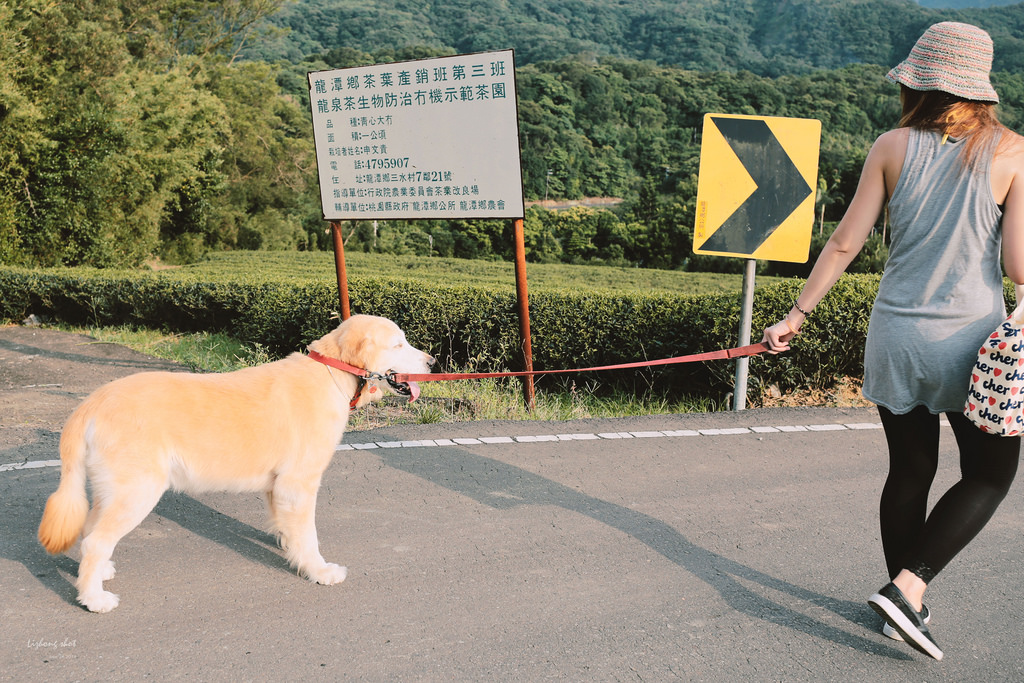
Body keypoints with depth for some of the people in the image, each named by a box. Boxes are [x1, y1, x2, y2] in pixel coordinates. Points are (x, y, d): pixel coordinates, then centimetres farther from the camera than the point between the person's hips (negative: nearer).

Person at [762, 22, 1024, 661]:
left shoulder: (893, 146, -1)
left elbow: (845, 242, -1)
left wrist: (798, 313, 7)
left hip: (896, 337, 3)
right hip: (971, 343, -3)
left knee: (910, 472, 17)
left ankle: (907, 606, 30)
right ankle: (907, 587, 3)